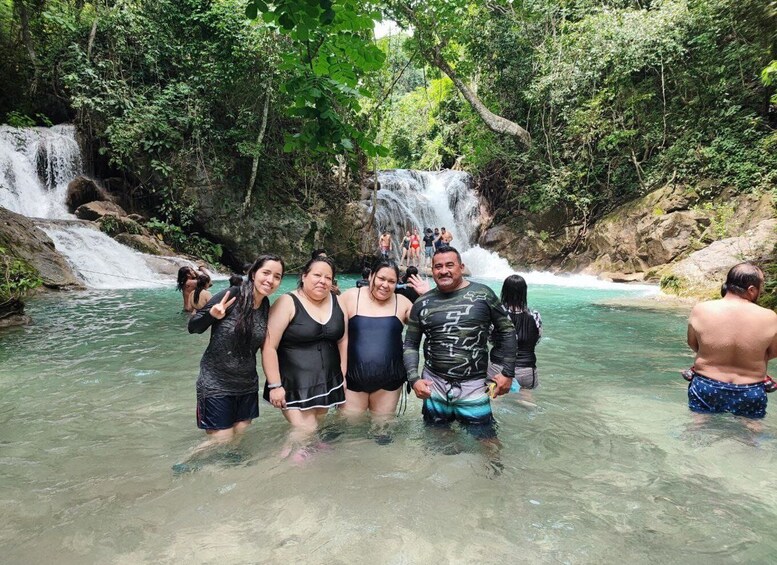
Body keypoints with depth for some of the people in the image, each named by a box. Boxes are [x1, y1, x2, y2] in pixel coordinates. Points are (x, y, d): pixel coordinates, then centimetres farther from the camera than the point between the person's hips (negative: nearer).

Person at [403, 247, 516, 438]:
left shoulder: (482, 294, -4)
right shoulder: (422, 304, 1)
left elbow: (506, 331, 3)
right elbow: (410, 345, 6)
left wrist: (508, 373, -1)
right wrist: (414, 379, -6)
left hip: (474, 387, -2)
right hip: (433, 386, 2)